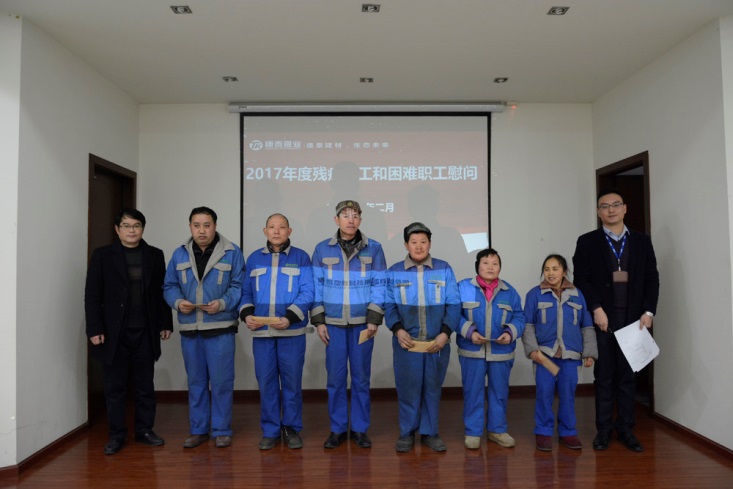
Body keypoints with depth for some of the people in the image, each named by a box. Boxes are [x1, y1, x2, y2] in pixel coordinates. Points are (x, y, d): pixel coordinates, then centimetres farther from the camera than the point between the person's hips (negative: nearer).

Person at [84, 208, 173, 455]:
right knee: (115, 387, 7)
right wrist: (95, 329, -8)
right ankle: (116, 435, 19)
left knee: (145, 386, 9)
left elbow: (162, 292, 7)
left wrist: (165, 323, 4)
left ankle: (145, 430, 22)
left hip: (145, 333, 2)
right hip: (115, 333, -1)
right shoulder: (102, 255, 1)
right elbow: (92, 295, -2)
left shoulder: (155, 255, 6)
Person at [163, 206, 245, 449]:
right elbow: (169, 286, 10)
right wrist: (178, 302, -9)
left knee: (221, 381, 2)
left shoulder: (232, 252, -3)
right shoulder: (180, 254, 8)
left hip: (220, 327, -4)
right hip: (189, 328, 4)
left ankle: (222, 430, 17)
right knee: (195, 381, 14)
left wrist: (223, 303, -20)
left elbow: (239, 286, -5)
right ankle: (198, 430, 27)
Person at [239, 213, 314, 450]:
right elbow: (246, 292, 12)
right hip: (261, 332, 2)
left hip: (293, 331, -2)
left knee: (292, 381, 6)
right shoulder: (254, 259, 11)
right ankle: (270, 431, 22)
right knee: (266, 381, 8)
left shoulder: (301, 257, 1)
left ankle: (292, 428, 22)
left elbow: (307, 293, -6)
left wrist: (289, 318, -18)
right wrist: (247, 314, -7)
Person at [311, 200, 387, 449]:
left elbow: (379, 287, 0)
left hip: (362, 323, 0)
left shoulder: (374, 249, 2)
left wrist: (374, 320, -7)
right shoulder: (322, 249, 3)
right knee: (335, 377, 6)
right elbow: (317, 287, 5)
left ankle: (360, 428, 22)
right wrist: (319, 321, 0)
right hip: (333, 323, 1)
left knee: (361, 377, 7)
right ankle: (337, 429, 21)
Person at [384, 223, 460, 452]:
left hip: (437, 342, 1)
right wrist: (398, 330, -15)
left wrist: (445, 333, -11)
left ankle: (429, 432, 26)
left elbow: (454, 305, 1)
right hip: (406, 342, -1)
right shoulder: (394, 272, 4)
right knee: (407, 388, 5)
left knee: (433, 388, 10)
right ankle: (407, 432, 22)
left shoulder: (444, 270, 4)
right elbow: (389, 305, 1)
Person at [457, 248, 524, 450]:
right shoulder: (463, 287, -4)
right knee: (472, 392, 5)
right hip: (472, 351, -2)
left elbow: (519, 318, 4)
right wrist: (469, 332, -19)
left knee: (500, 392, 13)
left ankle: (497, 430, 30)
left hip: (501, 352, 3)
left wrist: (510, 333, -15)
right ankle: (473, 432, 19)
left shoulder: (509, 291, 5)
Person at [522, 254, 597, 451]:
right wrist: (532, 349, -12)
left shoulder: (577, 295, 6)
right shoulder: (535, 294, -1)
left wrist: (589, 352, 4)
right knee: (544, 393, 0)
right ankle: (543, 432, 14)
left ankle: (567, 431, 23)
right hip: (545, 353, -2)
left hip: (570, 354, 2)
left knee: (568, 394, 8)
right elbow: (527, 325, -2)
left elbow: (587, 327, 10)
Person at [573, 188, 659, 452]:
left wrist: (648, 312, -4)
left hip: (633, 318, 2)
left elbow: (652, 279, 7)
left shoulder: (642, 241, 10)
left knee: (628, 375, 8)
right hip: (602, 318, -2)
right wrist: (596, 309, -12)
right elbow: (582, 279, -3)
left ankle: (626, 429, 18)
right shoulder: (587, 242, 4)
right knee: (604, 376, 4)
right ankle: (604, 429, 13)